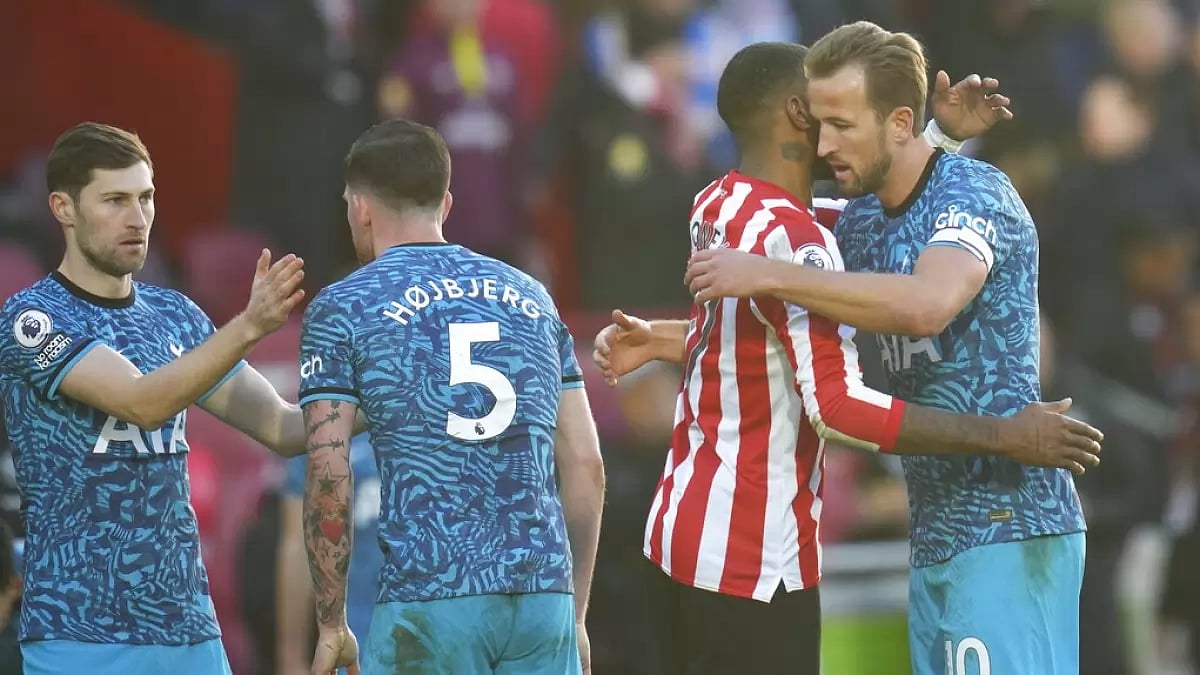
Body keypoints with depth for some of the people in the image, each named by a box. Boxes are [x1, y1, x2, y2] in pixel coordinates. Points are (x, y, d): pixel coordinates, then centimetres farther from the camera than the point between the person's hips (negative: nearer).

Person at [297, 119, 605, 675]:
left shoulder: (343, 306, 4)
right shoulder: (529, 296, 16)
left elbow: (328, 479, -3)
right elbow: (585, 465, 13)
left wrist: (331, 624, 4)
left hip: (426, 597, -4)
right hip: (543, 588, 4)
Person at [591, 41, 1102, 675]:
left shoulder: (716, 208, 8)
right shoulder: (792, 238, -19)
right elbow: (838, 405, -26)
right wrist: (1003, 437, -23)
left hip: (681, 525, 9)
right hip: (752, 559, -9)